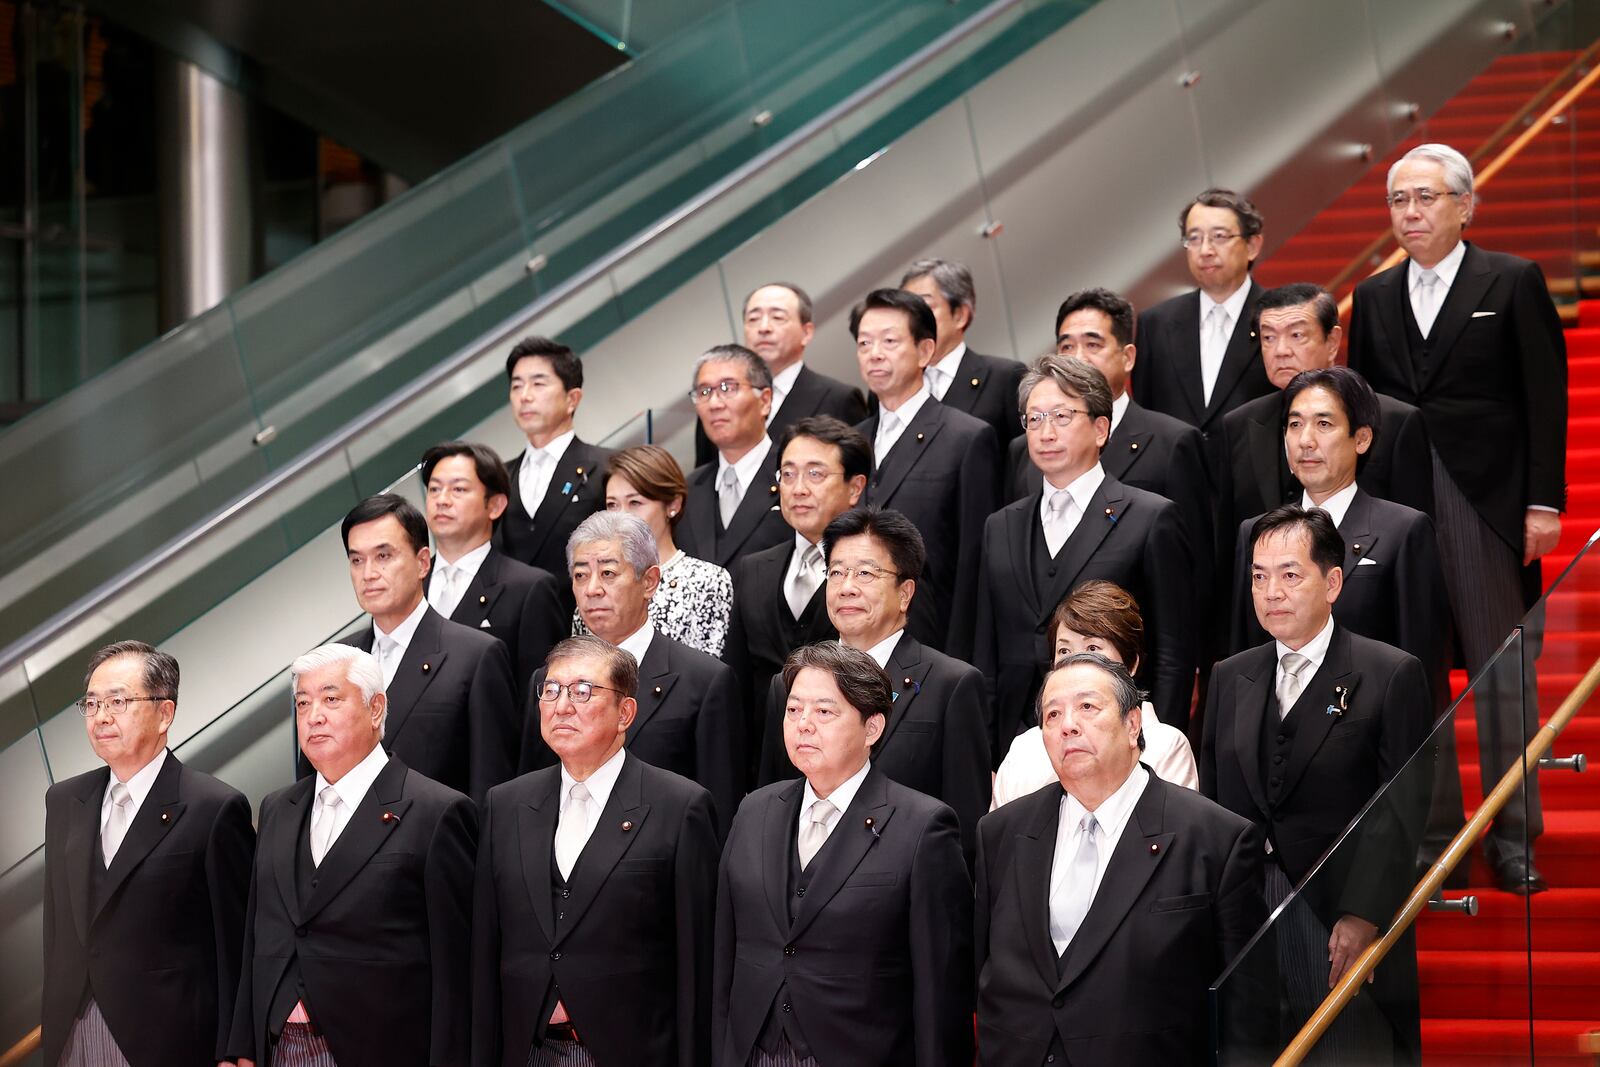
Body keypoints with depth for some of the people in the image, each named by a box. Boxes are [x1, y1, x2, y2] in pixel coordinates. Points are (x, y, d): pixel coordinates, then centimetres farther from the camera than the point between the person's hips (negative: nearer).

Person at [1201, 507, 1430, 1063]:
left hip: (1346, 933, -4)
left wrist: (1363, 916, -14)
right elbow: (1210, 803, 16)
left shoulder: (1392, 676, -1)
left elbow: (1402, 809, -7)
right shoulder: (1230, 679, 15)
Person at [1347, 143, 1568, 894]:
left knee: (1503, 673, 0)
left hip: (1490, 508, -3)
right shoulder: (1373, 298, 12)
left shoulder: (1512, 283, 0)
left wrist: (1544, 502, -8)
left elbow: (1546, 398, -2)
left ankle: (1513, 839, 5)